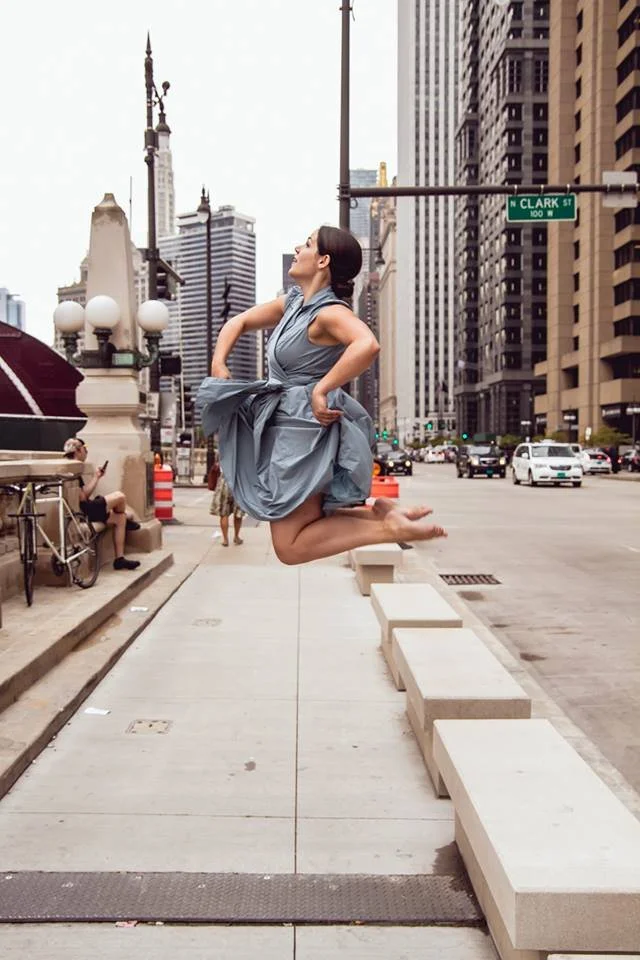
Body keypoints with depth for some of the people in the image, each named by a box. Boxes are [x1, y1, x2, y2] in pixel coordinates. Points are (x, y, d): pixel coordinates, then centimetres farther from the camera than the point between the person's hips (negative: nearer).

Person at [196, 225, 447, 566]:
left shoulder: (329, 312, -16)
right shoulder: (293, 302, 10)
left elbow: (367, 345, -37)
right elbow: (239, 322, 20)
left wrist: (321, 390, -30)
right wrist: (218, 364, 5)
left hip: (304, 430, -10)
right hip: (287, 425, 10)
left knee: (290, 547, -8)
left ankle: (387, 526, -9)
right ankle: (377, 515, 15)